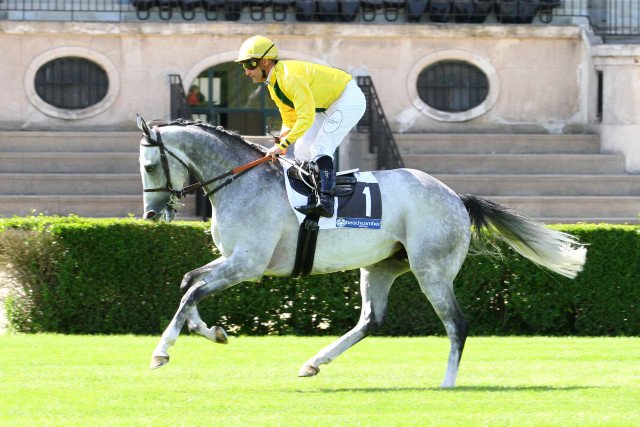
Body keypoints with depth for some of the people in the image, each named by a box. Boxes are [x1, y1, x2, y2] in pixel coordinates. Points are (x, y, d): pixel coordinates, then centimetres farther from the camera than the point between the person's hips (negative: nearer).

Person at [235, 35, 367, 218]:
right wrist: (279, 144, -5)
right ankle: (307, 196, 14)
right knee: (302, 151, 5)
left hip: (349, 100, -10)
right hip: (328, 106, 10)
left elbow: (306, 117, -34)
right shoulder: (273, 85, 2)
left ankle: (326, 201, -30)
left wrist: (283, 144, -35)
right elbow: (289, 120, 10)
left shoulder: (290, 77, -30)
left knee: (320, 148, -23)